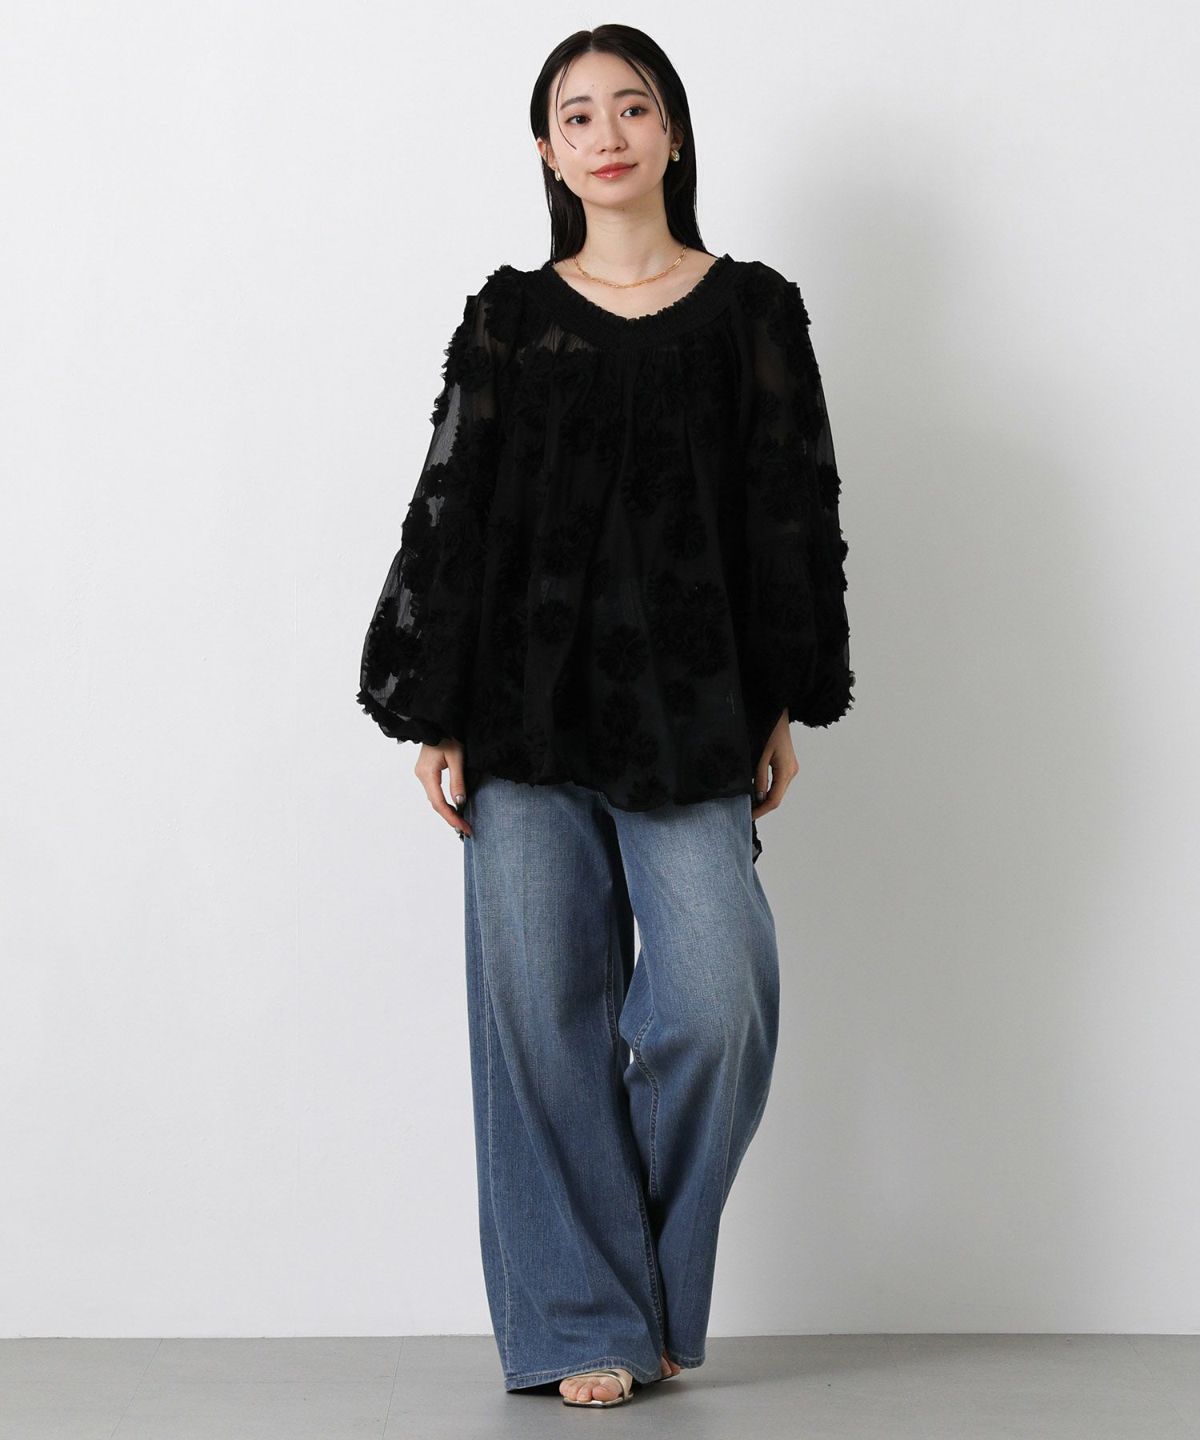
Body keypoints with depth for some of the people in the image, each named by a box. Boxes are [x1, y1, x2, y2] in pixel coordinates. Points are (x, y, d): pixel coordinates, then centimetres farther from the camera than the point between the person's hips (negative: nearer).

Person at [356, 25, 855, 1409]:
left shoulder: (753, 311, 7)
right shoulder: (508, 319, 8)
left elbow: (793, 515, 7)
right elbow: (449, 514, 6)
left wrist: (786, 706, 4)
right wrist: (435, 712, 0)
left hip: (690, 715, 0)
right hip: (528, 712, 1)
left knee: (715, 1008, -8)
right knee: (542, 1011, 1)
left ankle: (655, 1287, 17)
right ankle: (584, 1322, 13)